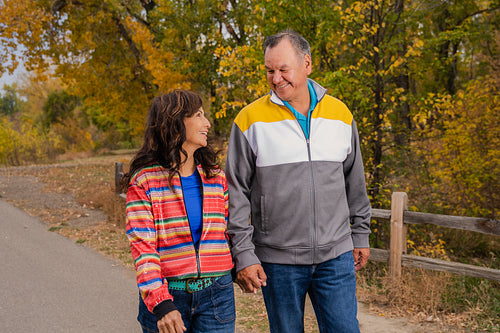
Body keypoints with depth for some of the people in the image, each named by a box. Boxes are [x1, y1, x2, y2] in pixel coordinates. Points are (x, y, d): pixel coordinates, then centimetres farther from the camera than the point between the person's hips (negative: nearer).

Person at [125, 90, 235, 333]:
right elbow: (142, 247, -12)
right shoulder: (144, 180, -6)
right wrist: (160, 303, -21)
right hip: (166, 295, -3)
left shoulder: (216, 177, 8)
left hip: (216, 294, 3)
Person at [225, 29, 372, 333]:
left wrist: (361, 234, 16)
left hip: (336, 255, 2)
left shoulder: (340, 114, 5)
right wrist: (243, 255, -7)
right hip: (277, 259, -2)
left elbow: (355, 181, 15)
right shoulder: (250, 120, -4)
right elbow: (236, 194, -3)